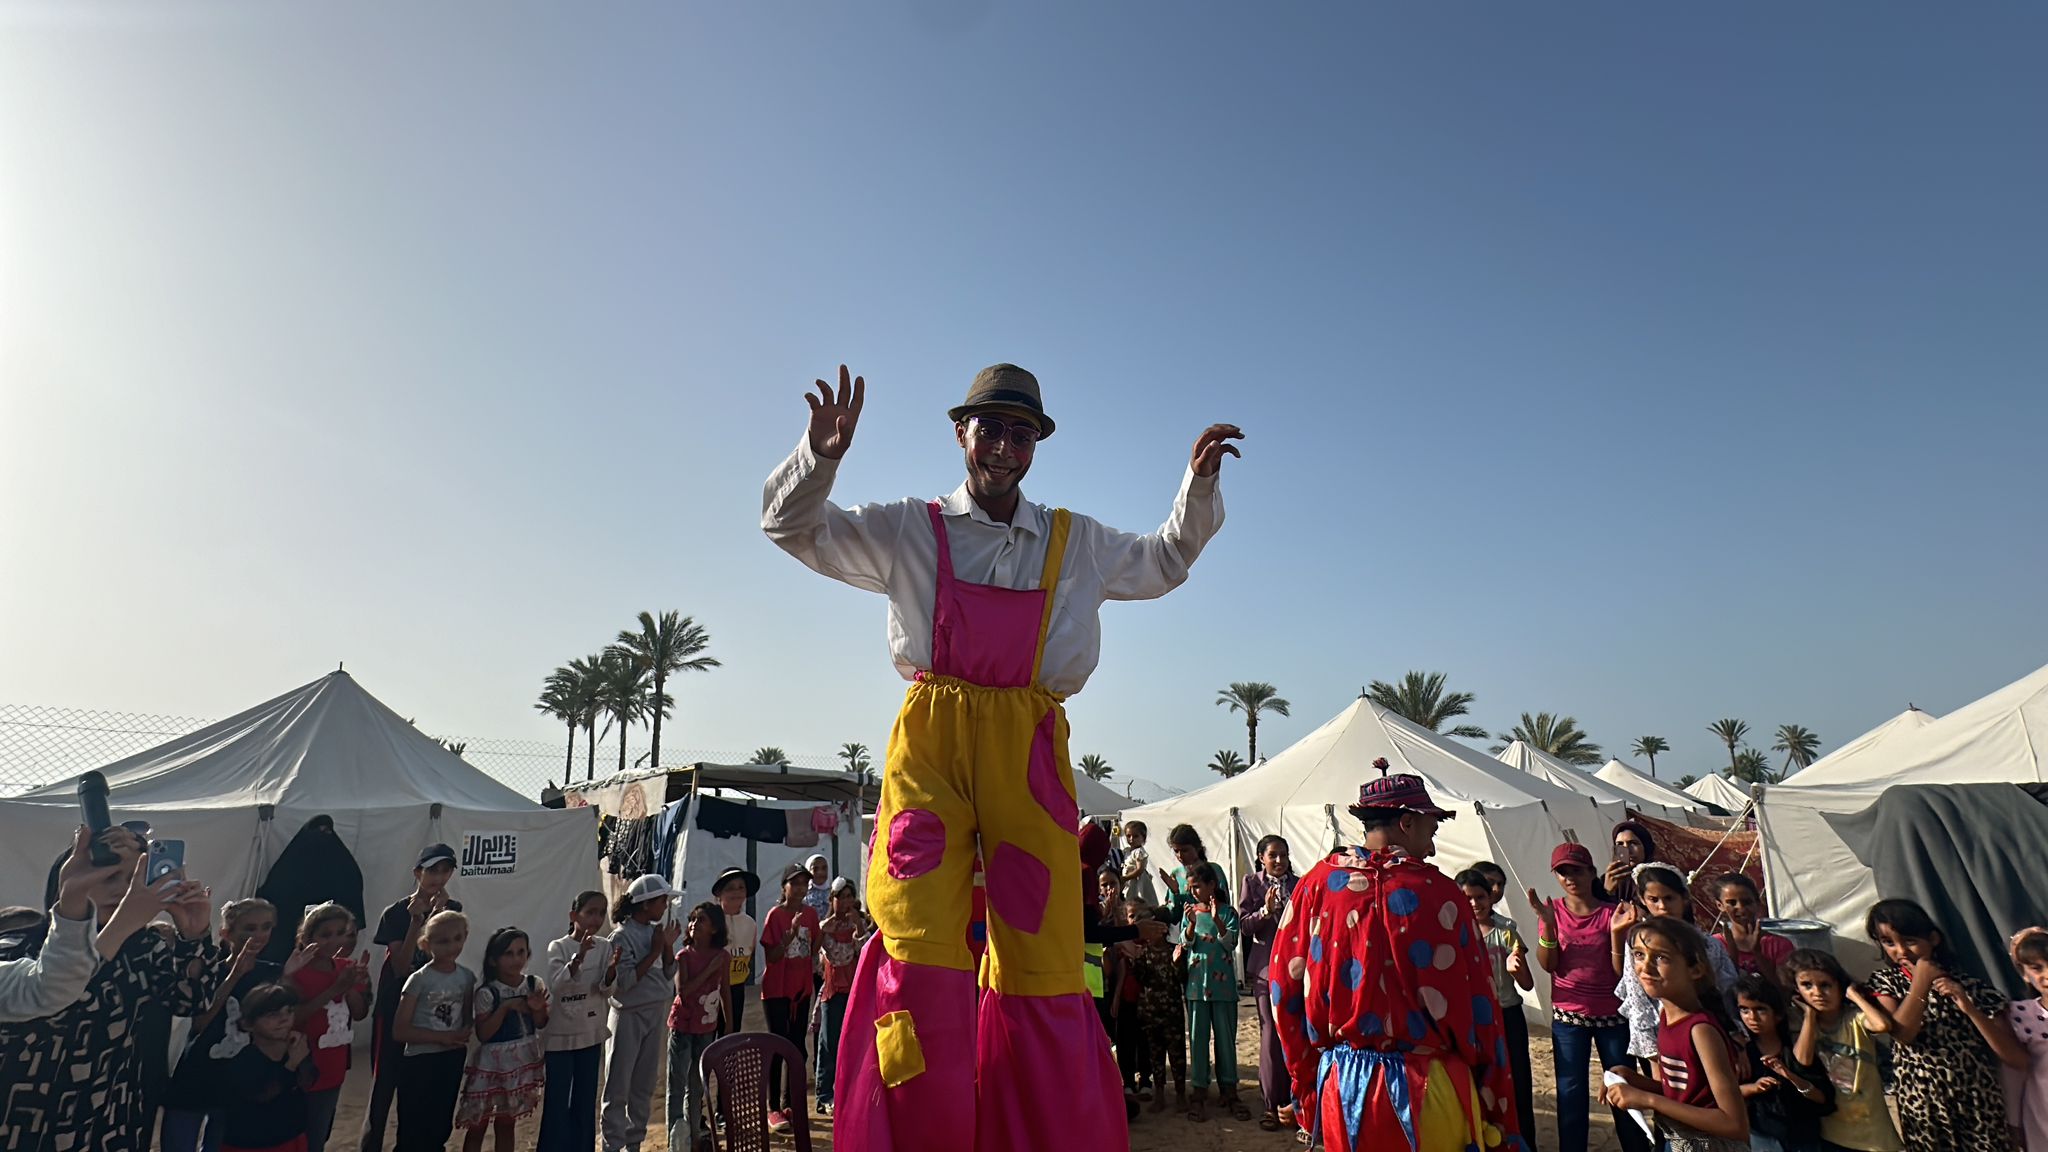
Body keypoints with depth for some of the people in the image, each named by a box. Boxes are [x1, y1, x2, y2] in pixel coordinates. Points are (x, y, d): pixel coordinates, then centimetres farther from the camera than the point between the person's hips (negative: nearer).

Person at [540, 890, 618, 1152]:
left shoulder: (605, 946, -2)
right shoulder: (558, 947, -11)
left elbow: (606, 990, -6)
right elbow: (556, 986, -24)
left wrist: (612, 968, -27)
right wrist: (578, 957, -39)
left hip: (591, 1032, 4)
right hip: (560, 1032, -4)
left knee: (585, 1099, 12)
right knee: (557, 1100, 1)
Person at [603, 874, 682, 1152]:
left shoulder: (656, 931, 4)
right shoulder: (622, 936, -15)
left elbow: (669, 974, 8)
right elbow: (623, 981, -21)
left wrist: (668, 946, -7)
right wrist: (654, 952, -19)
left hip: (656, 1013, 7)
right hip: (630, 1015, -7)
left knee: (645, 1083, 15)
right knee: (619, 1085, 2)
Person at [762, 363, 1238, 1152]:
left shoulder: (1078, 544, 16)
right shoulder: (909, 532, 9)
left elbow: (1165, 563, 32)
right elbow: (791, 527, 12)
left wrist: (1198, 482, 18)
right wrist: (821, 456, -7)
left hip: (1031, 750, 2)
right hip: (931, 740, -1)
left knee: (1041, 953, 1)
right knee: (918, 942, -10)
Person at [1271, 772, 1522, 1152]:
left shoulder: (1317, 885, -5)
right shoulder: (1440, 893, -12)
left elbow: (1287, 991, -1)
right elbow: (1477, 1007, -8)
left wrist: (1308, 1083, 11)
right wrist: (1497, 1117, 2)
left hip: (1340, 1086, 3)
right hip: (1428, 1091, -3)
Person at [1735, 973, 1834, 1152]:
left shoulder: (1798, 1047, -5)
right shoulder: (1741, 1049, -4)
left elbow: (1824, 1097, -9)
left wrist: (1791, 1077, -25)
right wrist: (1753, 1087, -17)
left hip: (1804, 1135, 1)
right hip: (1763, 1136, -1)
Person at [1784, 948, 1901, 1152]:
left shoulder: (1855, 1016, -13)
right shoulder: (1803, 1023, -3)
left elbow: (1883, 1025, -36)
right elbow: (1802, 1060, -21)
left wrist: (1855, 995, -20)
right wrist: (1810, 1015, -14)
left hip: (1870, 1126, -2)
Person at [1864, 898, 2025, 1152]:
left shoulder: (1969, 986, -3)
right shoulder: (1884, 982, 1)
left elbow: (2018, 1059, -7)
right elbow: (1902, 1033, -16)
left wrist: (1969, 1008, -18)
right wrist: (1920, 982, -16)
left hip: (1979, 1107, -1)